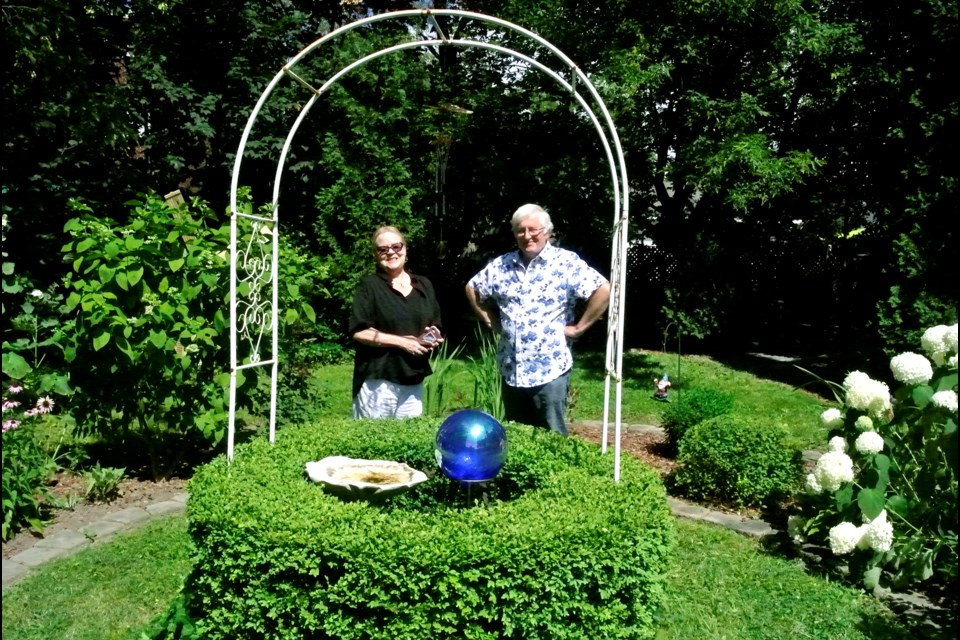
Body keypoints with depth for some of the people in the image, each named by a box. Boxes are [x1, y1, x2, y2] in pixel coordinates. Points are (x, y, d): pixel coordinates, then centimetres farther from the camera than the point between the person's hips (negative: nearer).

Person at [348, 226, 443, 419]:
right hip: (378, 380, -5)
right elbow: (359, 332, -12)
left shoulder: (424, 285, 12)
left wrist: (434, 338, -5)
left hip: (414, 380, 5)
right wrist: (402, 342, -16)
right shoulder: (369, 286, -3)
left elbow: (437, 328, 18)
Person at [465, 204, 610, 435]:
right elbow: (472, 288, 19)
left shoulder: (566, 262, -9)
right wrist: (491, 321, 11)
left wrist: (578, 327, -13)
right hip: (510, 370, 5)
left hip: (550, 370, -5)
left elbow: (603, 290, -16)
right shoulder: (501, 265, 6)